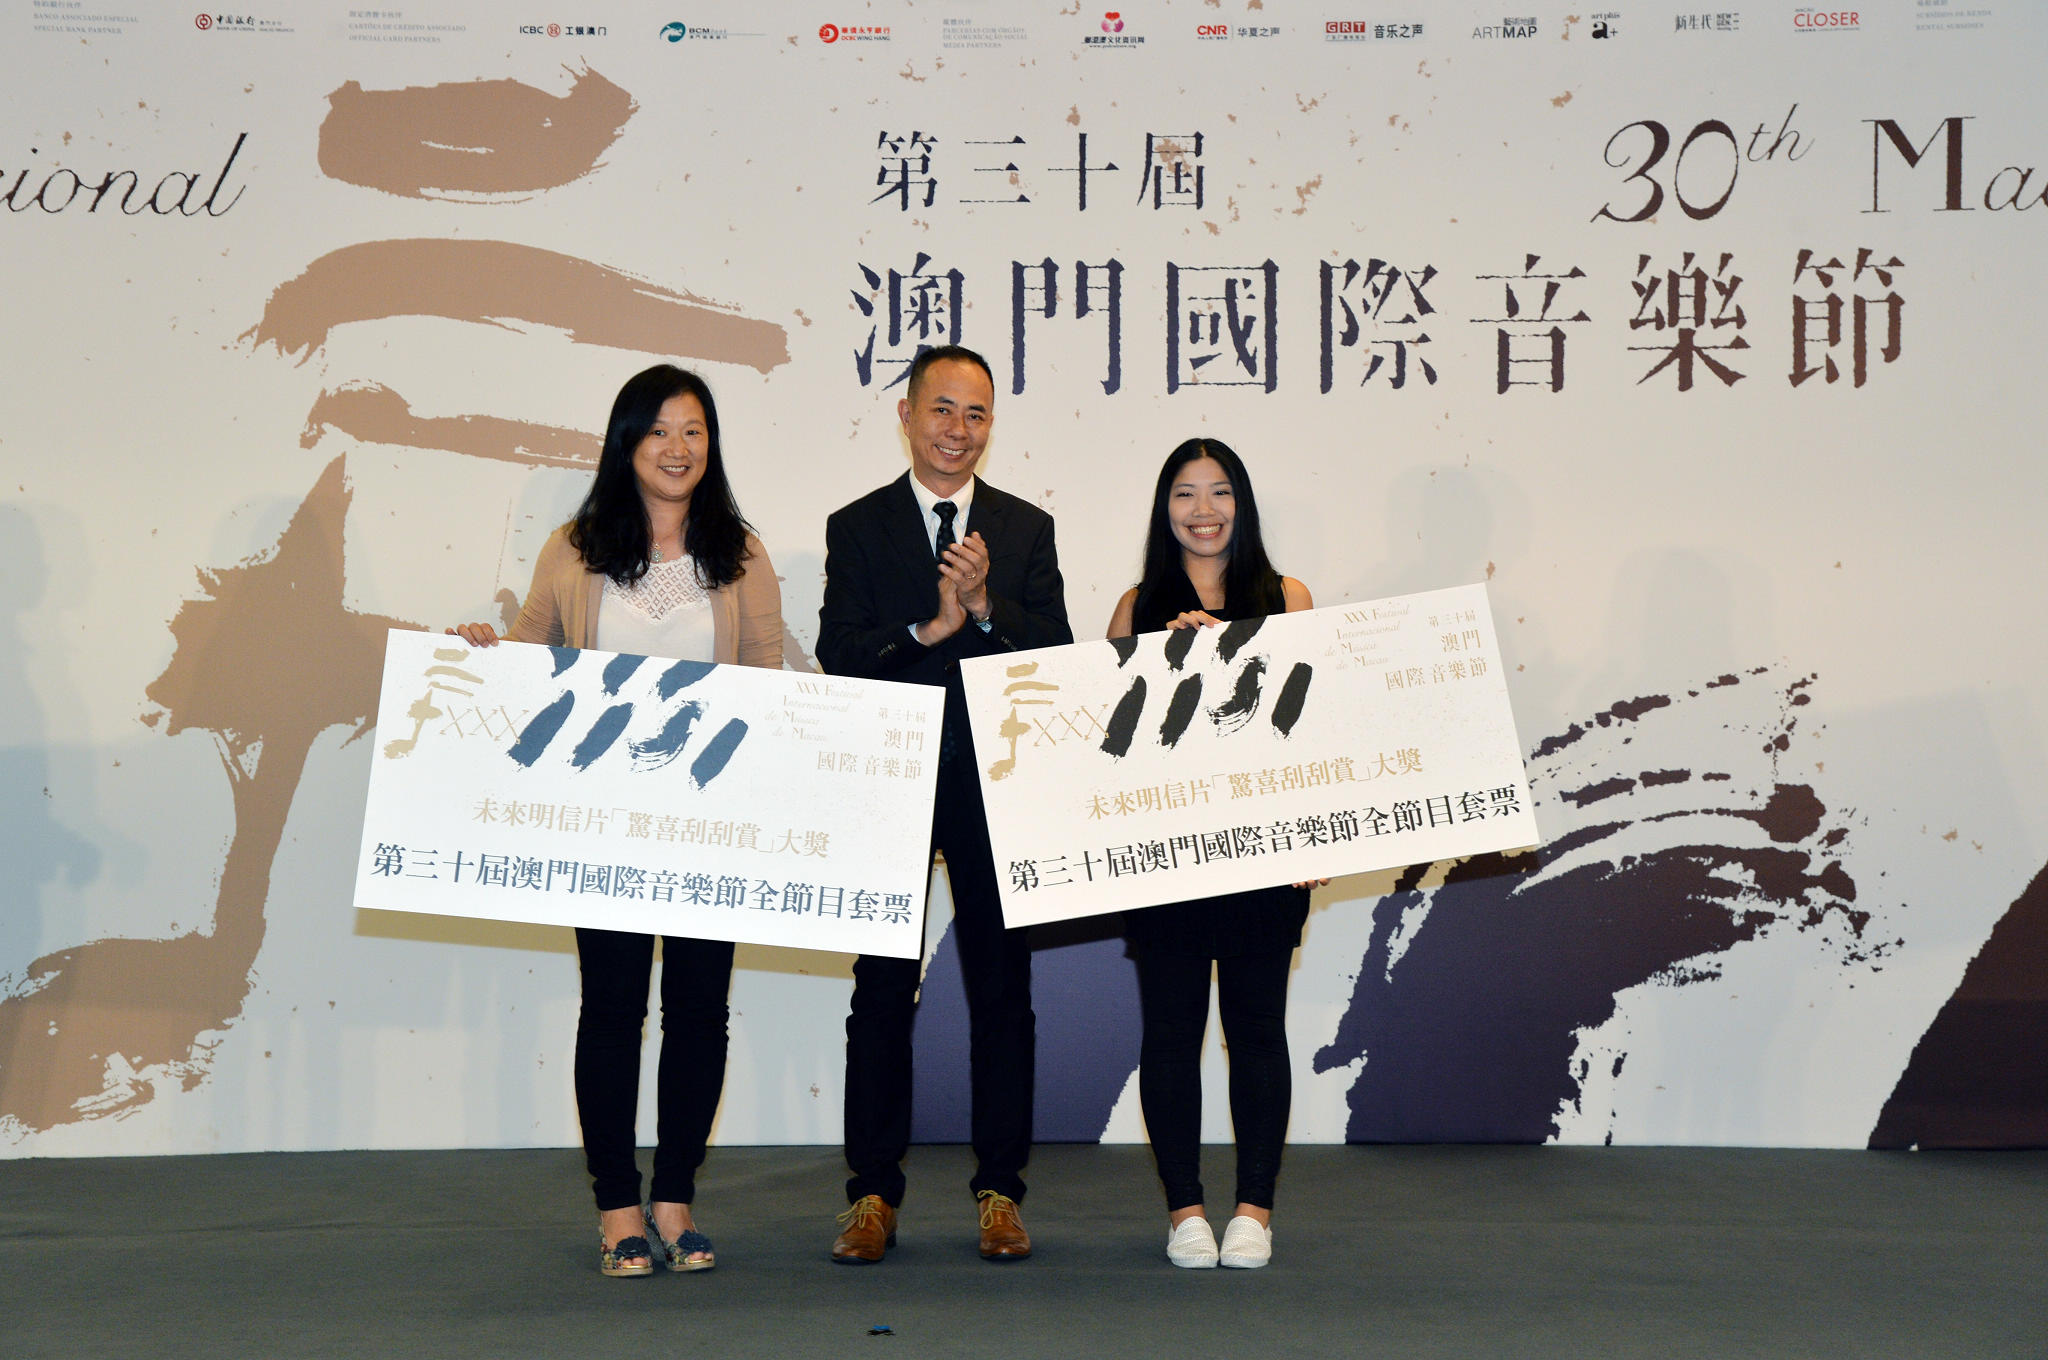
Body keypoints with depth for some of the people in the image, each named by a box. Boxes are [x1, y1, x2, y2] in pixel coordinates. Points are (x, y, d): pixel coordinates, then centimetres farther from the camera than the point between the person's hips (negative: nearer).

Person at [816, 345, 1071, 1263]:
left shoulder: (1027, 529, 9)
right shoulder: (856, 527, 6)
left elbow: (1055, 655, 0)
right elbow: (838, 653, -5)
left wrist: (986, 607, -15)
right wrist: (929, 628, -18)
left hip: (996, 784, 1)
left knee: (1002, 988, 5)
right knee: (883, 991, 4)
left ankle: (999, 1191, 13)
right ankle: (873, 1193, 12)